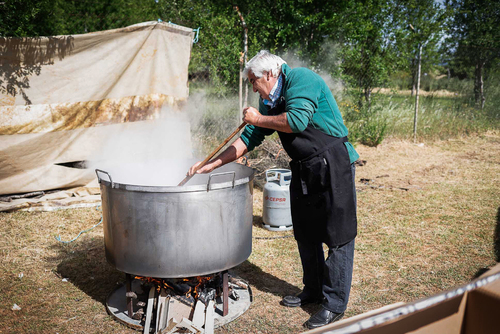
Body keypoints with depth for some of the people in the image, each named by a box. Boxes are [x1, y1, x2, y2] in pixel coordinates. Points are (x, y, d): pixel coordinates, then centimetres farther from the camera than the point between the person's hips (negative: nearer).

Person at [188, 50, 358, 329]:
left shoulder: (301, 79, -11)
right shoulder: (269, 101, 13)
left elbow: (296, 120, -27)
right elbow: (248, 139, 15)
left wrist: (258, 119, -11)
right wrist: (211, 165, 10)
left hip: (333, 165, -9)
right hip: (304, 170, 9)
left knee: (338, 235, -2)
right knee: (306, 234, 15)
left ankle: (335, 303, 8)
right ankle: (313, 291, 31)